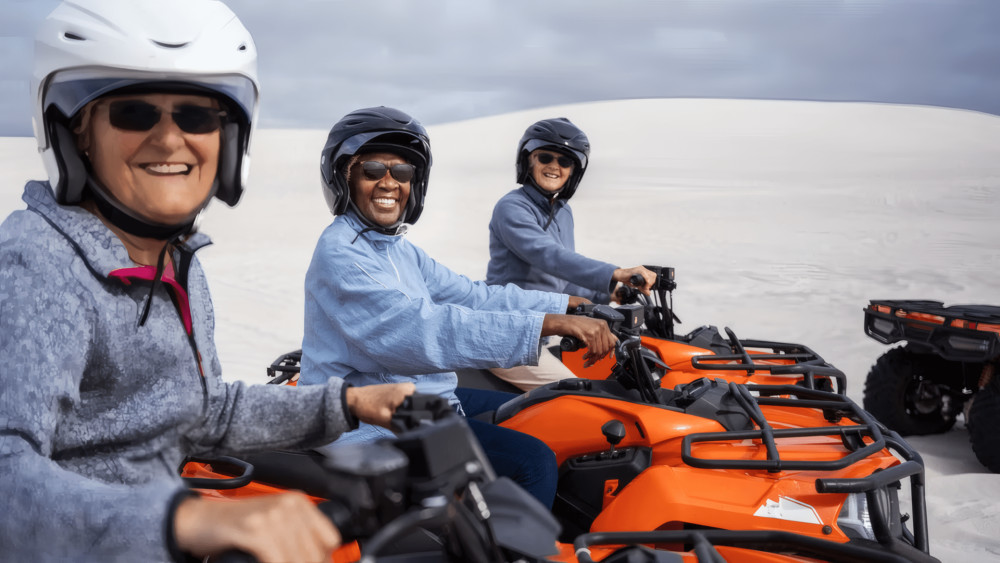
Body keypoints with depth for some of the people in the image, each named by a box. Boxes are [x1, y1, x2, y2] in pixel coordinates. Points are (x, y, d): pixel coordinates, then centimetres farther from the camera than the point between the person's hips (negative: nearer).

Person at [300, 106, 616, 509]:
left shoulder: (399, 249, 14)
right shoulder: (340, 252, -19)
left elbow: (470, 296, 11)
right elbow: (419, 331, -32)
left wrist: (570, 305, 3)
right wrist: (549, 324, -38)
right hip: (373, 428, -10)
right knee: (533, 461, -18)